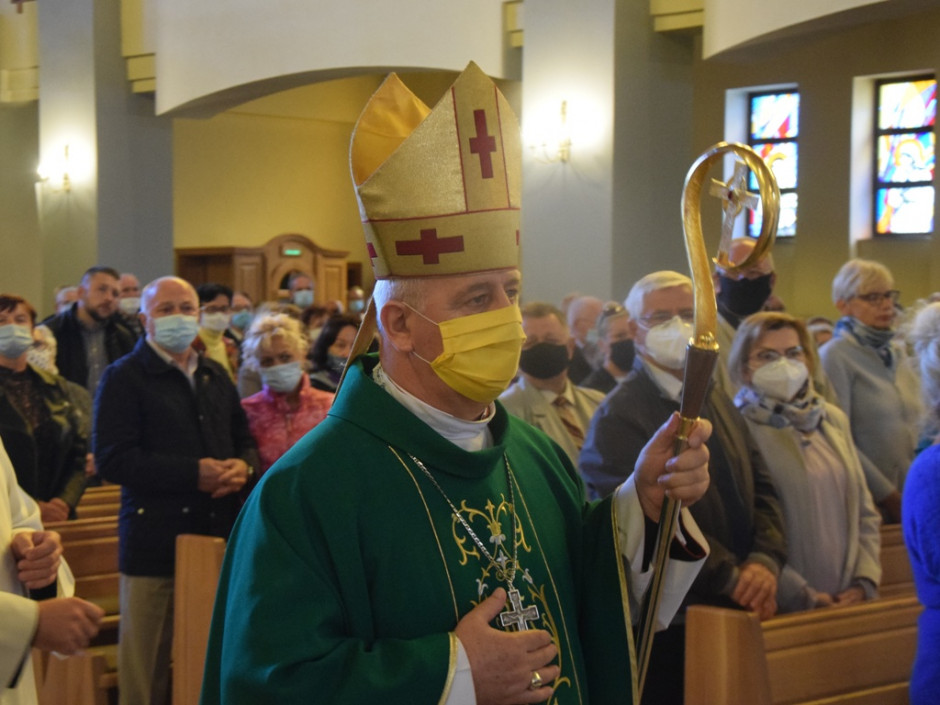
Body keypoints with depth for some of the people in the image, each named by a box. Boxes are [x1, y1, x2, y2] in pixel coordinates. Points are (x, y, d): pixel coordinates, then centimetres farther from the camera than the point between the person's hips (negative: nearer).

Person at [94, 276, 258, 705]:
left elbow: (244, 441, 25)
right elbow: (112, 460, -14)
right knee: (147, 666, 1)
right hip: (155, 539, -5)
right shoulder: (124, 378, -3)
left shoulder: (216, 377, 18)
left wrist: (242, 466, -1)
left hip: (218, 536, 5)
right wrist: (193, 473, -19)